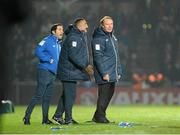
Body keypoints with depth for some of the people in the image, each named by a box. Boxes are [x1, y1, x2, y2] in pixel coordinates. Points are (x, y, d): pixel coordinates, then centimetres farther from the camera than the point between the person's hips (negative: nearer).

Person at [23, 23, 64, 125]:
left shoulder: (59, 44, 18)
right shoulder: (48, 40, -8)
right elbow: (38, 51, -19)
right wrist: (49, 59, -18)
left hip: (53, 73, 8)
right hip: (45, 71, -8)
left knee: (47, 97, 11)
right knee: (39, 95, -11)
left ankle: (45, 119, 15)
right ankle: (27, 116, -8)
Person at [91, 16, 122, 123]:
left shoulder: (113, 37, 16)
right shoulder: (99, 38, -11)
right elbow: (98, 57, -16)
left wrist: (119, 71, 16)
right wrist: (104, 73, -21)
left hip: (112, 74, 9)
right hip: (104, 73, -9)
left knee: (110, 93, 11)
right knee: (103, 94, -7)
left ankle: (99, 116, 20)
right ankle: (99, 116, 1)